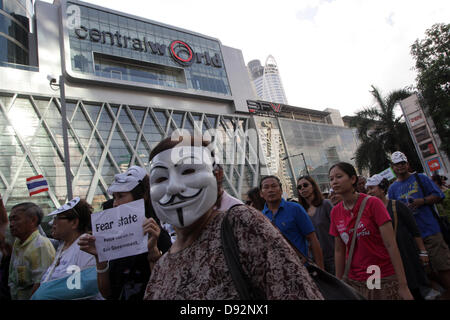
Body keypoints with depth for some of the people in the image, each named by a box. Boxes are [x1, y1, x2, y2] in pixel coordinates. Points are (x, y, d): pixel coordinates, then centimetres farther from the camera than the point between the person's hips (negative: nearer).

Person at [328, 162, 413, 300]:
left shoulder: (372, 203, -12)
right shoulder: (335, 212, -1)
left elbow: (391, 245, -14)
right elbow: (339, 251, 4)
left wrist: (403, 285, -16)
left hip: (384, 279, -3)